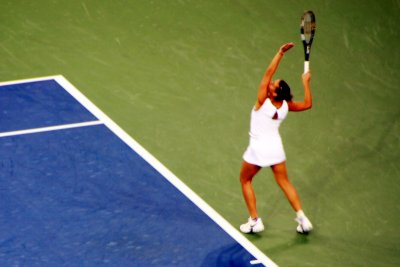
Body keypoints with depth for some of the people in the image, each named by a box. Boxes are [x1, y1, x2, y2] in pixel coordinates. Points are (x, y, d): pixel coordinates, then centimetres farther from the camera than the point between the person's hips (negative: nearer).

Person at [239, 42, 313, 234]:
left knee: (245, 180, 18)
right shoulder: (286, 106, -11)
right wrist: (306, 82, 5)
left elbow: (268, 73, -27)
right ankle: (302, 219, 7)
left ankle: (255, 221, 14)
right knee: (284, 182, 16)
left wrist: (280, 53, -27)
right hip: (276, 148, 4)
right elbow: (308, 104, 4)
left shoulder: (263, 102, -24)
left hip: (258, 149, -4)